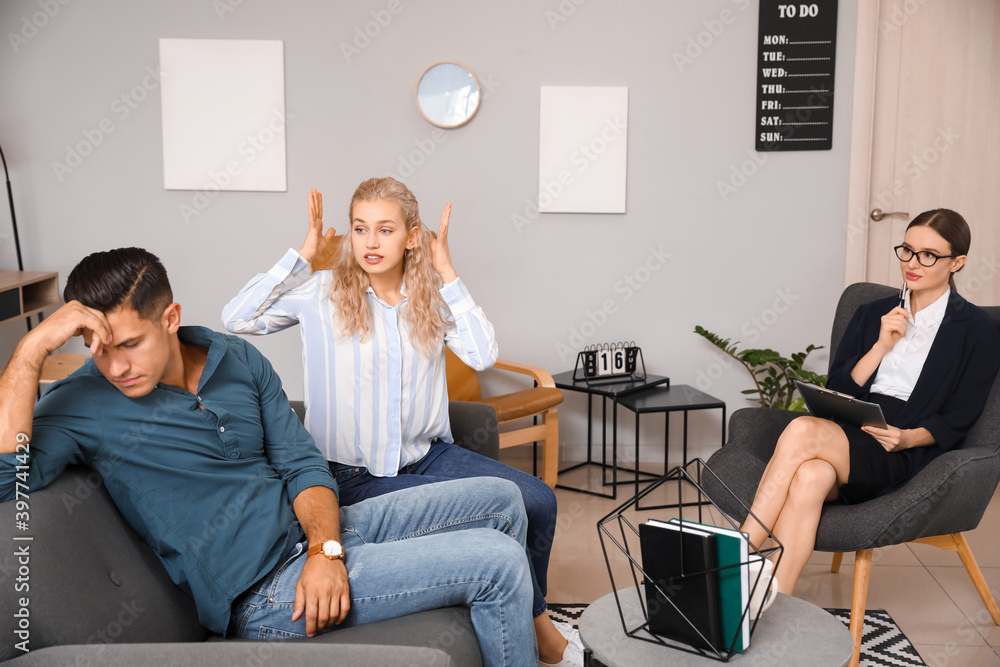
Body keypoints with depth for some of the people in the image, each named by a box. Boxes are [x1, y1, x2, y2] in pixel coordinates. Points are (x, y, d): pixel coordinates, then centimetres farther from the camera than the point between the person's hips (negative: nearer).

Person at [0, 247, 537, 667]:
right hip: (260, 595, -7)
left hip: (313, 536, 7)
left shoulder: (238, 359, 3)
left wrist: (326, 549, -14)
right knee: (498, 562, -16)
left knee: (501, 499, 10)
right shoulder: (81, 405, -12)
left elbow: (301, 464, 3)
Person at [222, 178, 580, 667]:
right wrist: (303, 254, -10)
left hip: (429, 455, 5)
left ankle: (528, 617, 12)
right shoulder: (323, 294, -2)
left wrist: (446, 272, -9)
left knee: (538, 500, -15)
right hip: (356, 474, -4)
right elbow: (237, 318, -14)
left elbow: (483, 355, -11)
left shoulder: (431, 298, 6)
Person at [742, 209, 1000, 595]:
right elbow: (835, 391, 13)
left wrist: (906, 438, -16)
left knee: (801, 431, -34)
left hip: (903, 459, -3)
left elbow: (956, 421, 3)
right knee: (810, 478, -36)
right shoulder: (873, 314, 22)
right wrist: (881, 346, 0)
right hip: (844, 436, 4)